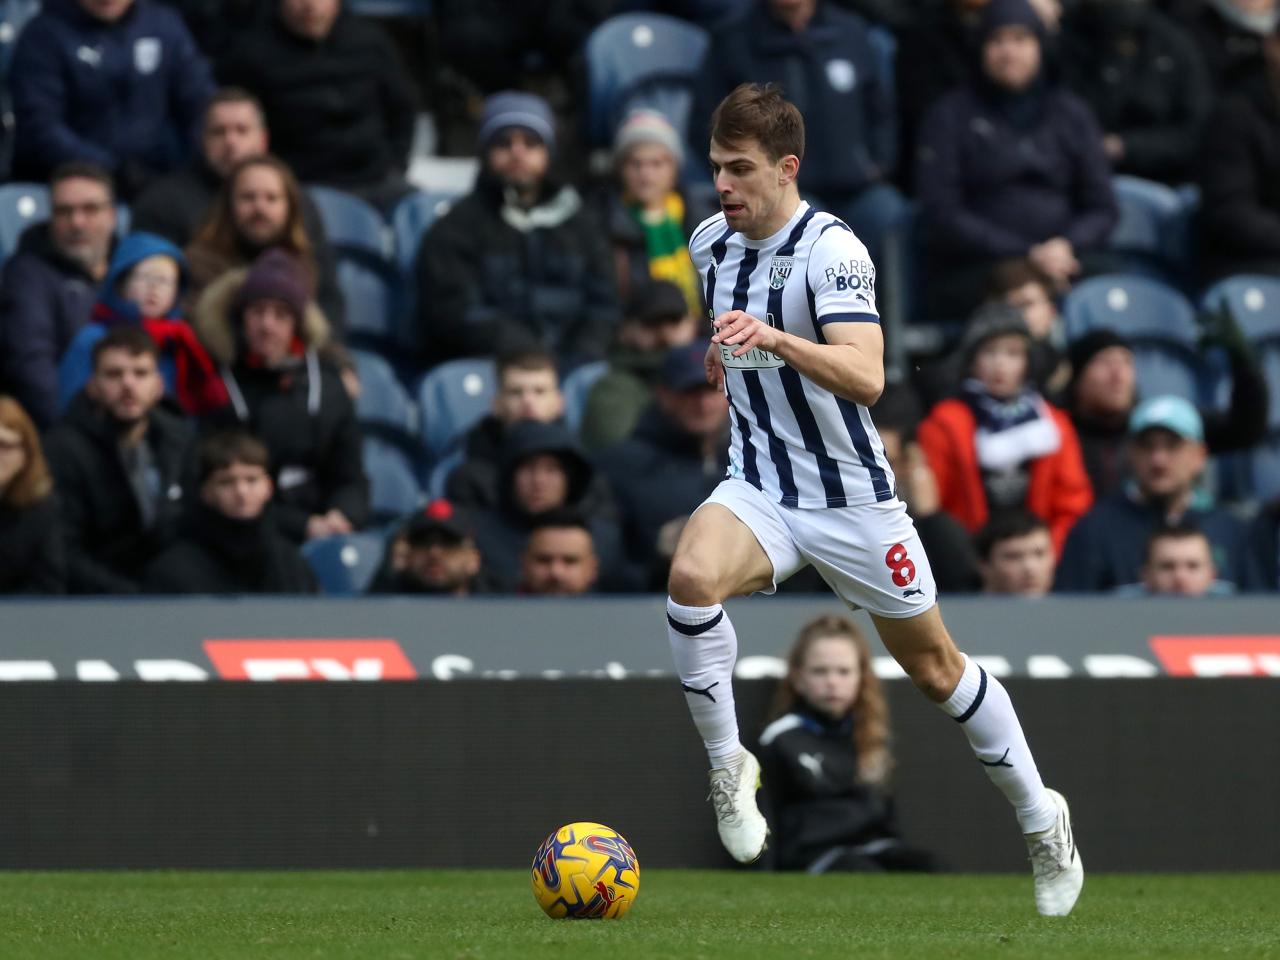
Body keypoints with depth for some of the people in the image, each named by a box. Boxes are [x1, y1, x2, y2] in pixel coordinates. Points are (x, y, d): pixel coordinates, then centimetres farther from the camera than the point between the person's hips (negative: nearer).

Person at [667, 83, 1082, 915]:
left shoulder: (832, 251, -21)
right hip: (759, 488, 4)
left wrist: (776, 341, -49)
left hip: (851, 496, -4)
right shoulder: (712, 242, 0)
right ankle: (727, 766, -14)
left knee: (935, 667, 9)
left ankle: (1042, 819, 30)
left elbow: (867, 378, -37)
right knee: (691, 575, -30)